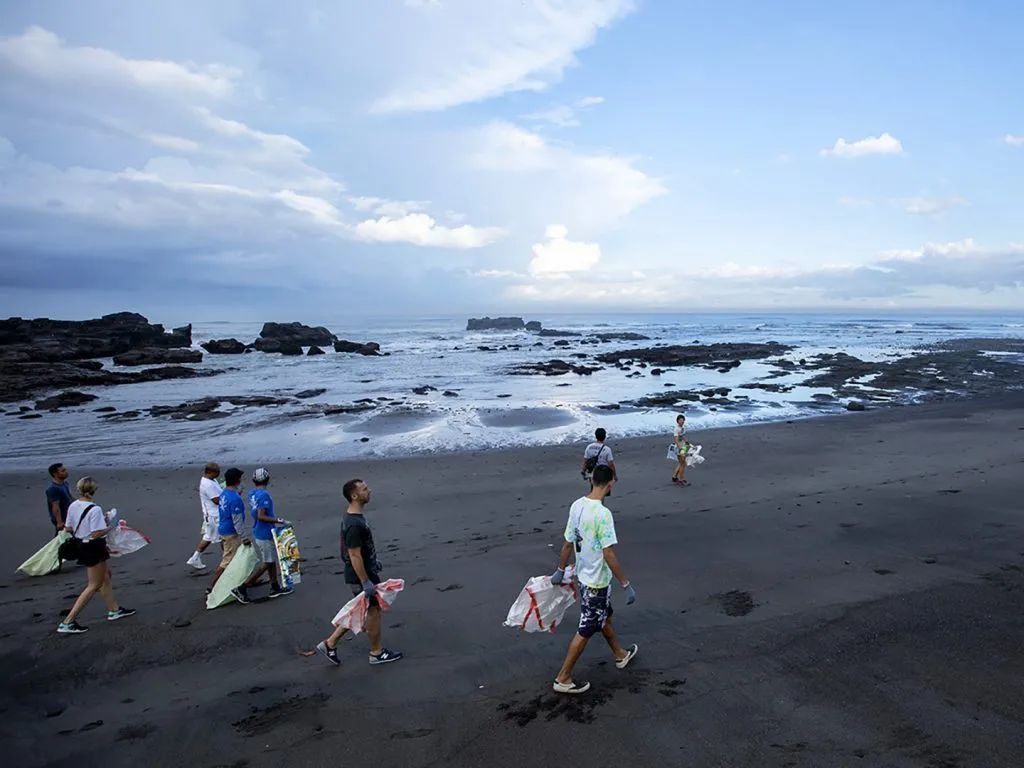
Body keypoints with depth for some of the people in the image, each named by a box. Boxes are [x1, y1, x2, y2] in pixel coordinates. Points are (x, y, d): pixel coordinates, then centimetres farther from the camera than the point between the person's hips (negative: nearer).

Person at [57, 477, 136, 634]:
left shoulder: (73, 506, -1)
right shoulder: (95, 509, -25)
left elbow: (68, 528, 7)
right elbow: (96, 534, -27)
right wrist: (110, 526, -11)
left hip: (81, 546, 9)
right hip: (94, 549, -9)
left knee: (105, 577, 23)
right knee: (94, 586, 3)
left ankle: (114, 610, 35)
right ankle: (67, 622, 2)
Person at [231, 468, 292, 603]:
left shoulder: (252, 494, 5)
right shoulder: (264, 495, -21)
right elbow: (261, 516, -27)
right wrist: (280, 521, -26)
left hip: (258, 532, 9)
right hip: (265, 535, -9)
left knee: (271, 560, 17)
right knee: (266, 563, 1)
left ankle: (275, 587, 25)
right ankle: (242, 588, 2)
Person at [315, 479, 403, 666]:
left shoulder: (354, 516, 5)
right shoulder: (354, 524, -27)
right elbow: (354, 555, -26)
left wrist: (373, 562, 25)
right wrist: (366, 582, -23)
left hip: (366, 572, 10)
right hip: (361, 576, -10)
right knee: (374, 611, 6)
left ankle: (330, 643, 26)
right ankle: (376, 653, 24)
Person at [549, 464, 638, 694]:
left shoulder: (576, 505, -4)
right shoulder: (602, 513, -28)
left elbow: (568, 544, 6)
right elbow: (609, 555, -27)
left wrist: (560, 570, 18)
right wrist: (627, 585, -18)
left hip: (584, 575, 8)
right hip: (597, 581, -8)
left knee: (605, 618, 27)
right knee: (586, 630, 6)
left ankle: (621, 655, 48)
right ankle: (563, 679, 15)